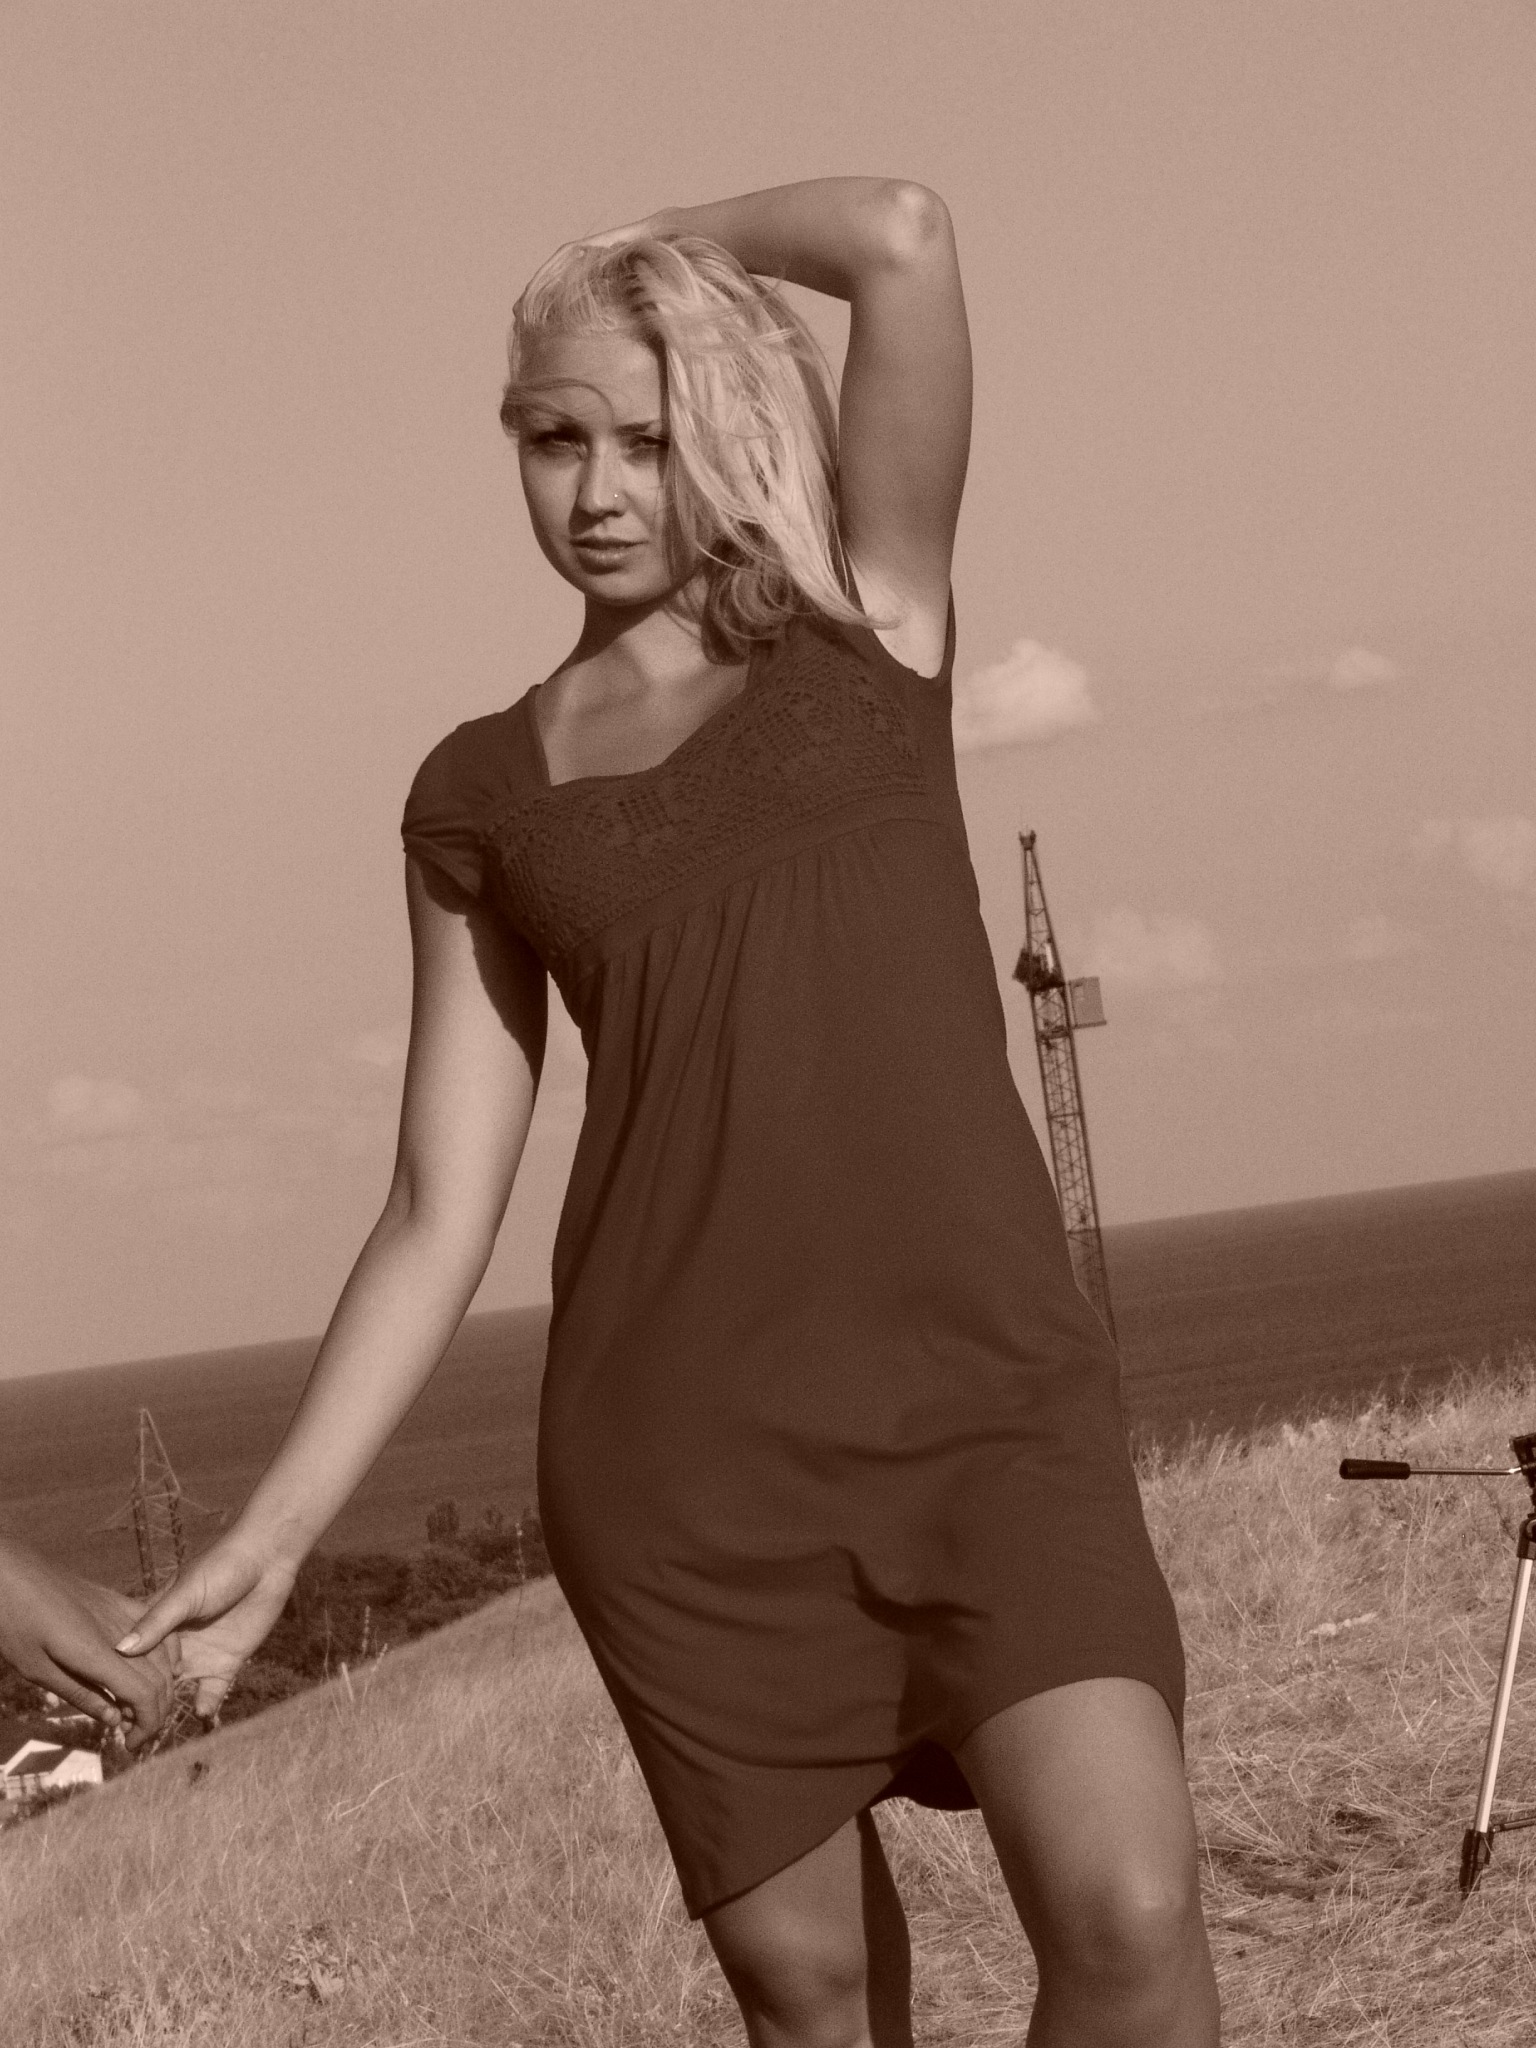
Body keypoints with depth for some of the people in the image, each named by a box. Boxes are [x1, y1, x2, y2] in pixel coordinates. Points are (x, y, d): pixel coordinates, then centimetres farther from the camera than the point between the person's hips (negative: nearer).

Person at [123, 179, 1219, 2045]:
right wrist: (271, 1535, 3)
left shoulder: (867, 625, 10)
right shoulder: (483, 797, 14)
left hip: (988, 1395, -1)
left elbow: (905, 237, -4)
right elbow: (442, 1208, 11)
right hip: (683, 1455, 1)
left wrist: (663, 254, 14)